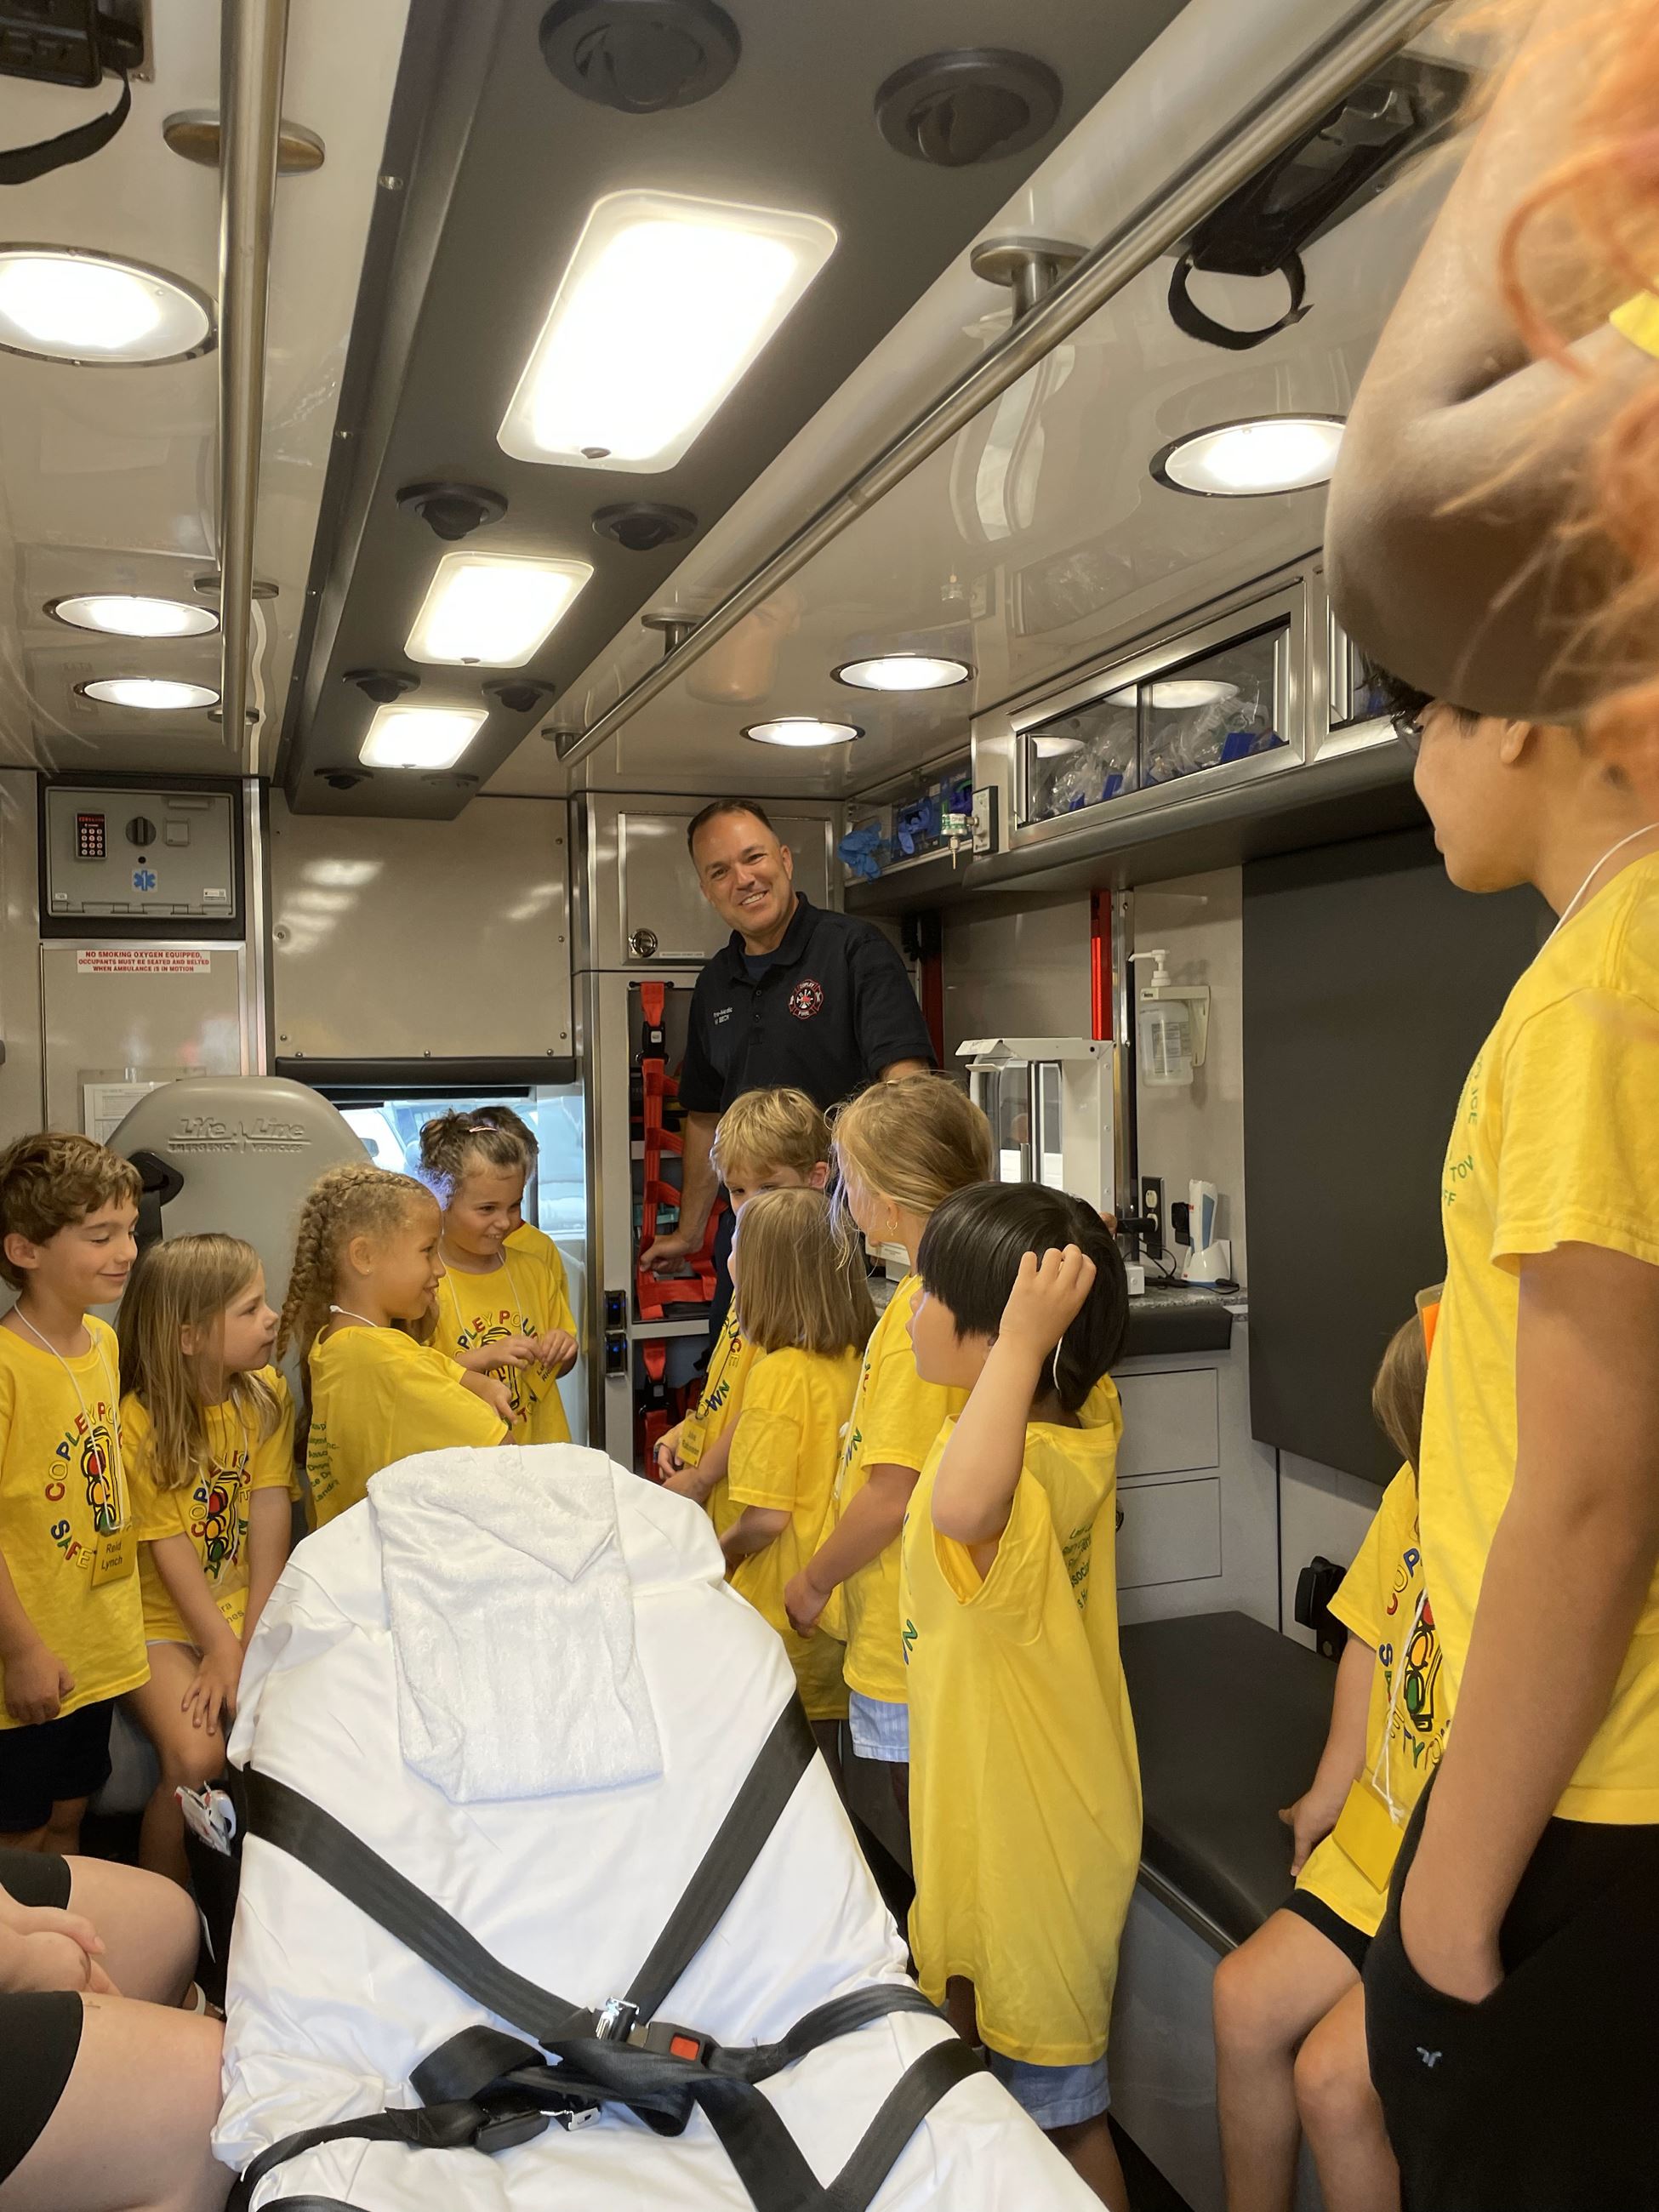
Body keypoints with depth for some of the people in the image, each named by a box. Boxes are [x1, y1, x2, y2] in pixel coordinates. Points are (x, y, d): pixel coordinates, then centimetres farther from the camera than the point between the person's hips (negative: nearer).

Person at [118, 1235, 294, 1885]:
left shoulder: (266, 1394, -1)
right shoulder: (138, 1421, -14)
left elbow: (269, 1525, -7)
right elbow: (172, 1551, -16)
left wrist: (251, 1644, -14)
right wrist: (226, 1653, -20)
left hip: (244, 1611, 3)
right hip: (163, 1621, -3)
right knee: (196, 1757, -23)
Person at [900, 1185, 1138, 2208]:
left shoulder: (1020, 1480, -34)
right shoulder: (1088, 1419, -8)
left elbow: (964, 1506, -60)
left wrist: (1024, 1341, -52)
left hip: (1029, 1836, -9)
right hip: (998, 1807, 9)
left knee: (1059, 2106, 14)